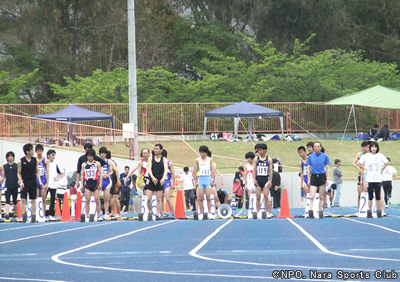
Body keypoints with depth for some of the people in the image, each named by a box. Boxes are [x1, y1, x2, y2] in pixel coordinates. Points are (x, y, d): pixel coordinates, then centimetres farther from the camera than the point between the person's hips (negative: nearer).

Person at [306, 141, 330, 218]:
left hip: (322, 177, 0)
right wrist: (308, 180, 3)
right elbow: (308, 169, 9)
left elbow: (327, 168, 5)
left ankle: (320, 211, 10)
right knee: (312, 196, -11)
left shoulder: (325, 156, 3)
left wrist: (327, 179, -2)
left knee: (321, 197, 3)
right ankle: (310, 211, -12)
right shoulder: (310, 157, 5)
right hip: (314, 177, 0)